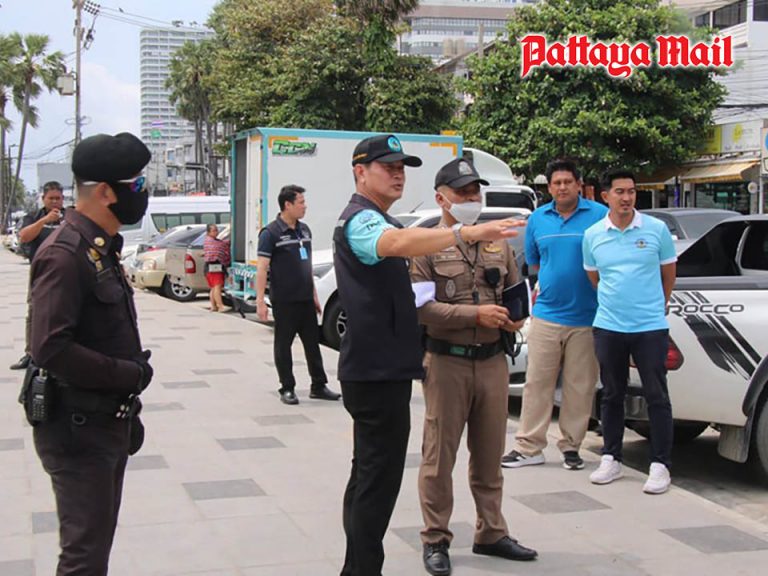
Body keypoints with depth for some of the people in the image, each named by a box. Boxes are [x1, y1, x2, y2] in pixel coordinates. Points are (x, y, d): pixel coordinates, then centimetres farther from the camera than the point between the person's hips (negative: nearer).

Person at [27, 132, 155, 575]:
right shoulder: (65, 256, -19)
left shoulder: (103, 249, 12)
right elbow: (50, 350, -28)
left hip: (107, 420, 9)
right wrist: (129, 376, -19)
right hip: (77, 428, -9)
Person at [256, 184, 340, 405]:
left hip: (306, 299, 6)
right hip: (284, 301, -6)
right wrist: (260, 300, -20)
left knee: (313, 343, 9)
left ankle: (319, 386, 17)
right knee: (283, 345, 4)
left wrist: (314, 294, 18)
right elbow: (262, 267, -14)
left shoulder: (304, 230, 11)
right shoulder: (271, 232, -10)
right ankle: (287, 389, 13)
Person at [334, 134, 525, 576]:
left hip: (381, 368, 11)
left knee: (367, 475, 17)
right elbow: (396, 243, -39)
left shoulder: (378, 220, 19)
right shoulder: (361, 219, -15)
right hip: (377, 371, -11)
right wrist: (465, 233, -53)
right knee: (378, 480, -8)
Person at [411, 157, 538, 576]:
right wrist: (476, 314, -19)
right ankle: (435, 540, 14)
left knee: (489, 454, 14)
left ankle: (491, 533, 27)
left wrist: (515, 318, -3)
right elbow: (421, 308, -15)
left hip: (493, 360, 5)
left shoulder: (498, 243, 12)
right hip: (448, 362, -5)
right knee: (440, 454, 3)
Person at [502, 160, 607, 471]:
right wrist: (552, 279, 12)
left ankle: (570, 445, 17)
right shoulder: (537, 219, 9)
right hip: (546, 314, 3)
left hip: (586, 318, -3)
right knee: (537, 383, 4)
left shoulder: (599, 215, -3)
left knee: (580, 387, 5)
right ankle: (529, 446, 10)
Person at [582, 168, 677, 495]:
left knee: (657, 397, 0)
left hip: (650, 327, -2)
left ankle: (660, 465, 7)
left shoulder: (656, 229, -2)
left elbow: (669, 274, 9)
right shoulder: (593, 235, 3)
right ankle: (611, 459, 22)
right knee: (612, 395, 11)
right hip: (608, 328, 2)